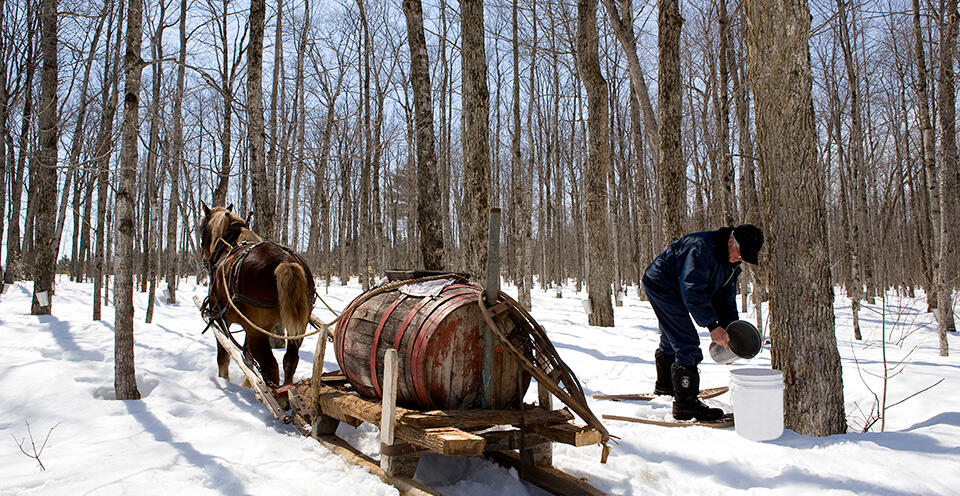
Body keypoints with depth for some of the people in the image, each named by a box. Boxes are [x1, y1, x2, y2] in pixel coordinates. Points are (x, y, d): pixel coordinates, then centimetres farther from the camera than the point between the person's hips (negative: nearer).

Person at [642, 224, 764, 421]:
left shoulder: (731, 264, 2)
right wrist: (712, 325, -37)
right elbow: (692, 290, -35)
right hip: (661, 283, -11)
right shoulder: (703, 248, -29)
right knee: (687, 342, -17)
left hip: (673, 288, 11)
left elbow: (726, 298, 9)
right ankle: (685, 403, -15)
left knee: (671, 338, 26)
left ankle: (665, 384, 48)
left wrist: (730, 330, -2)